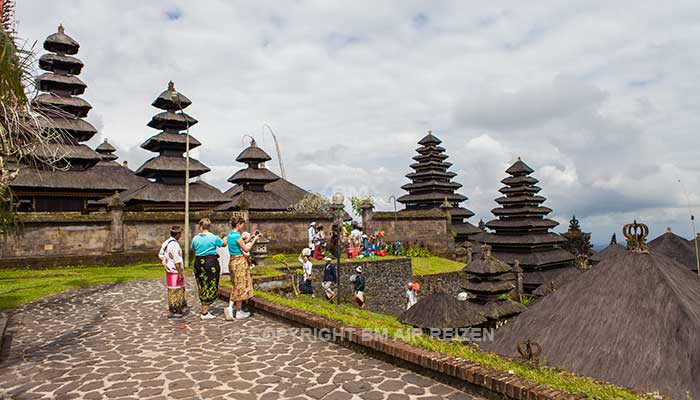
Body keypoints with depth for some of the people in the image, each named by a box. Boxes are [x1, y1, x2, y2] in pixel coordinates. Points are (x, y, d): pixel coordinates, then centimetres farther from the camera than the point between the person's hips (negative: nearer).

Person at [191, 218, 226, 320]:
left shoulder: (195, 238, 0)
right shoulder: (214, 238, -9)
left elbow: (193, 249, 16)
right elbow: (224, 244, 7)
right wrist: (225, 239, 29)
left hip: (199, 263, 4)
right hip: (211, 263, -4)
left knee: (202, 287, 16)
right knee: (210, 287, 3)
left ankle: (204, 309, 24)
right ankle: (204, 313, 5)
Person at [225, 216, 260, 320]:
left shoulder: (230, 235, 10)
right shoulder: (237, 236, -18)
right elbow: (246, 249, -12)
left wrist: (251, 238, 17)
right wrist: (254, 240, -2)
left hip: (232, 261, 9)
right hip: (239, 262, -9)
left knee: (235, 286, 16)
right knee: (241, 286, 2)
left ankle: (230, 307, 5)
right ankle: (239, 312, 10)